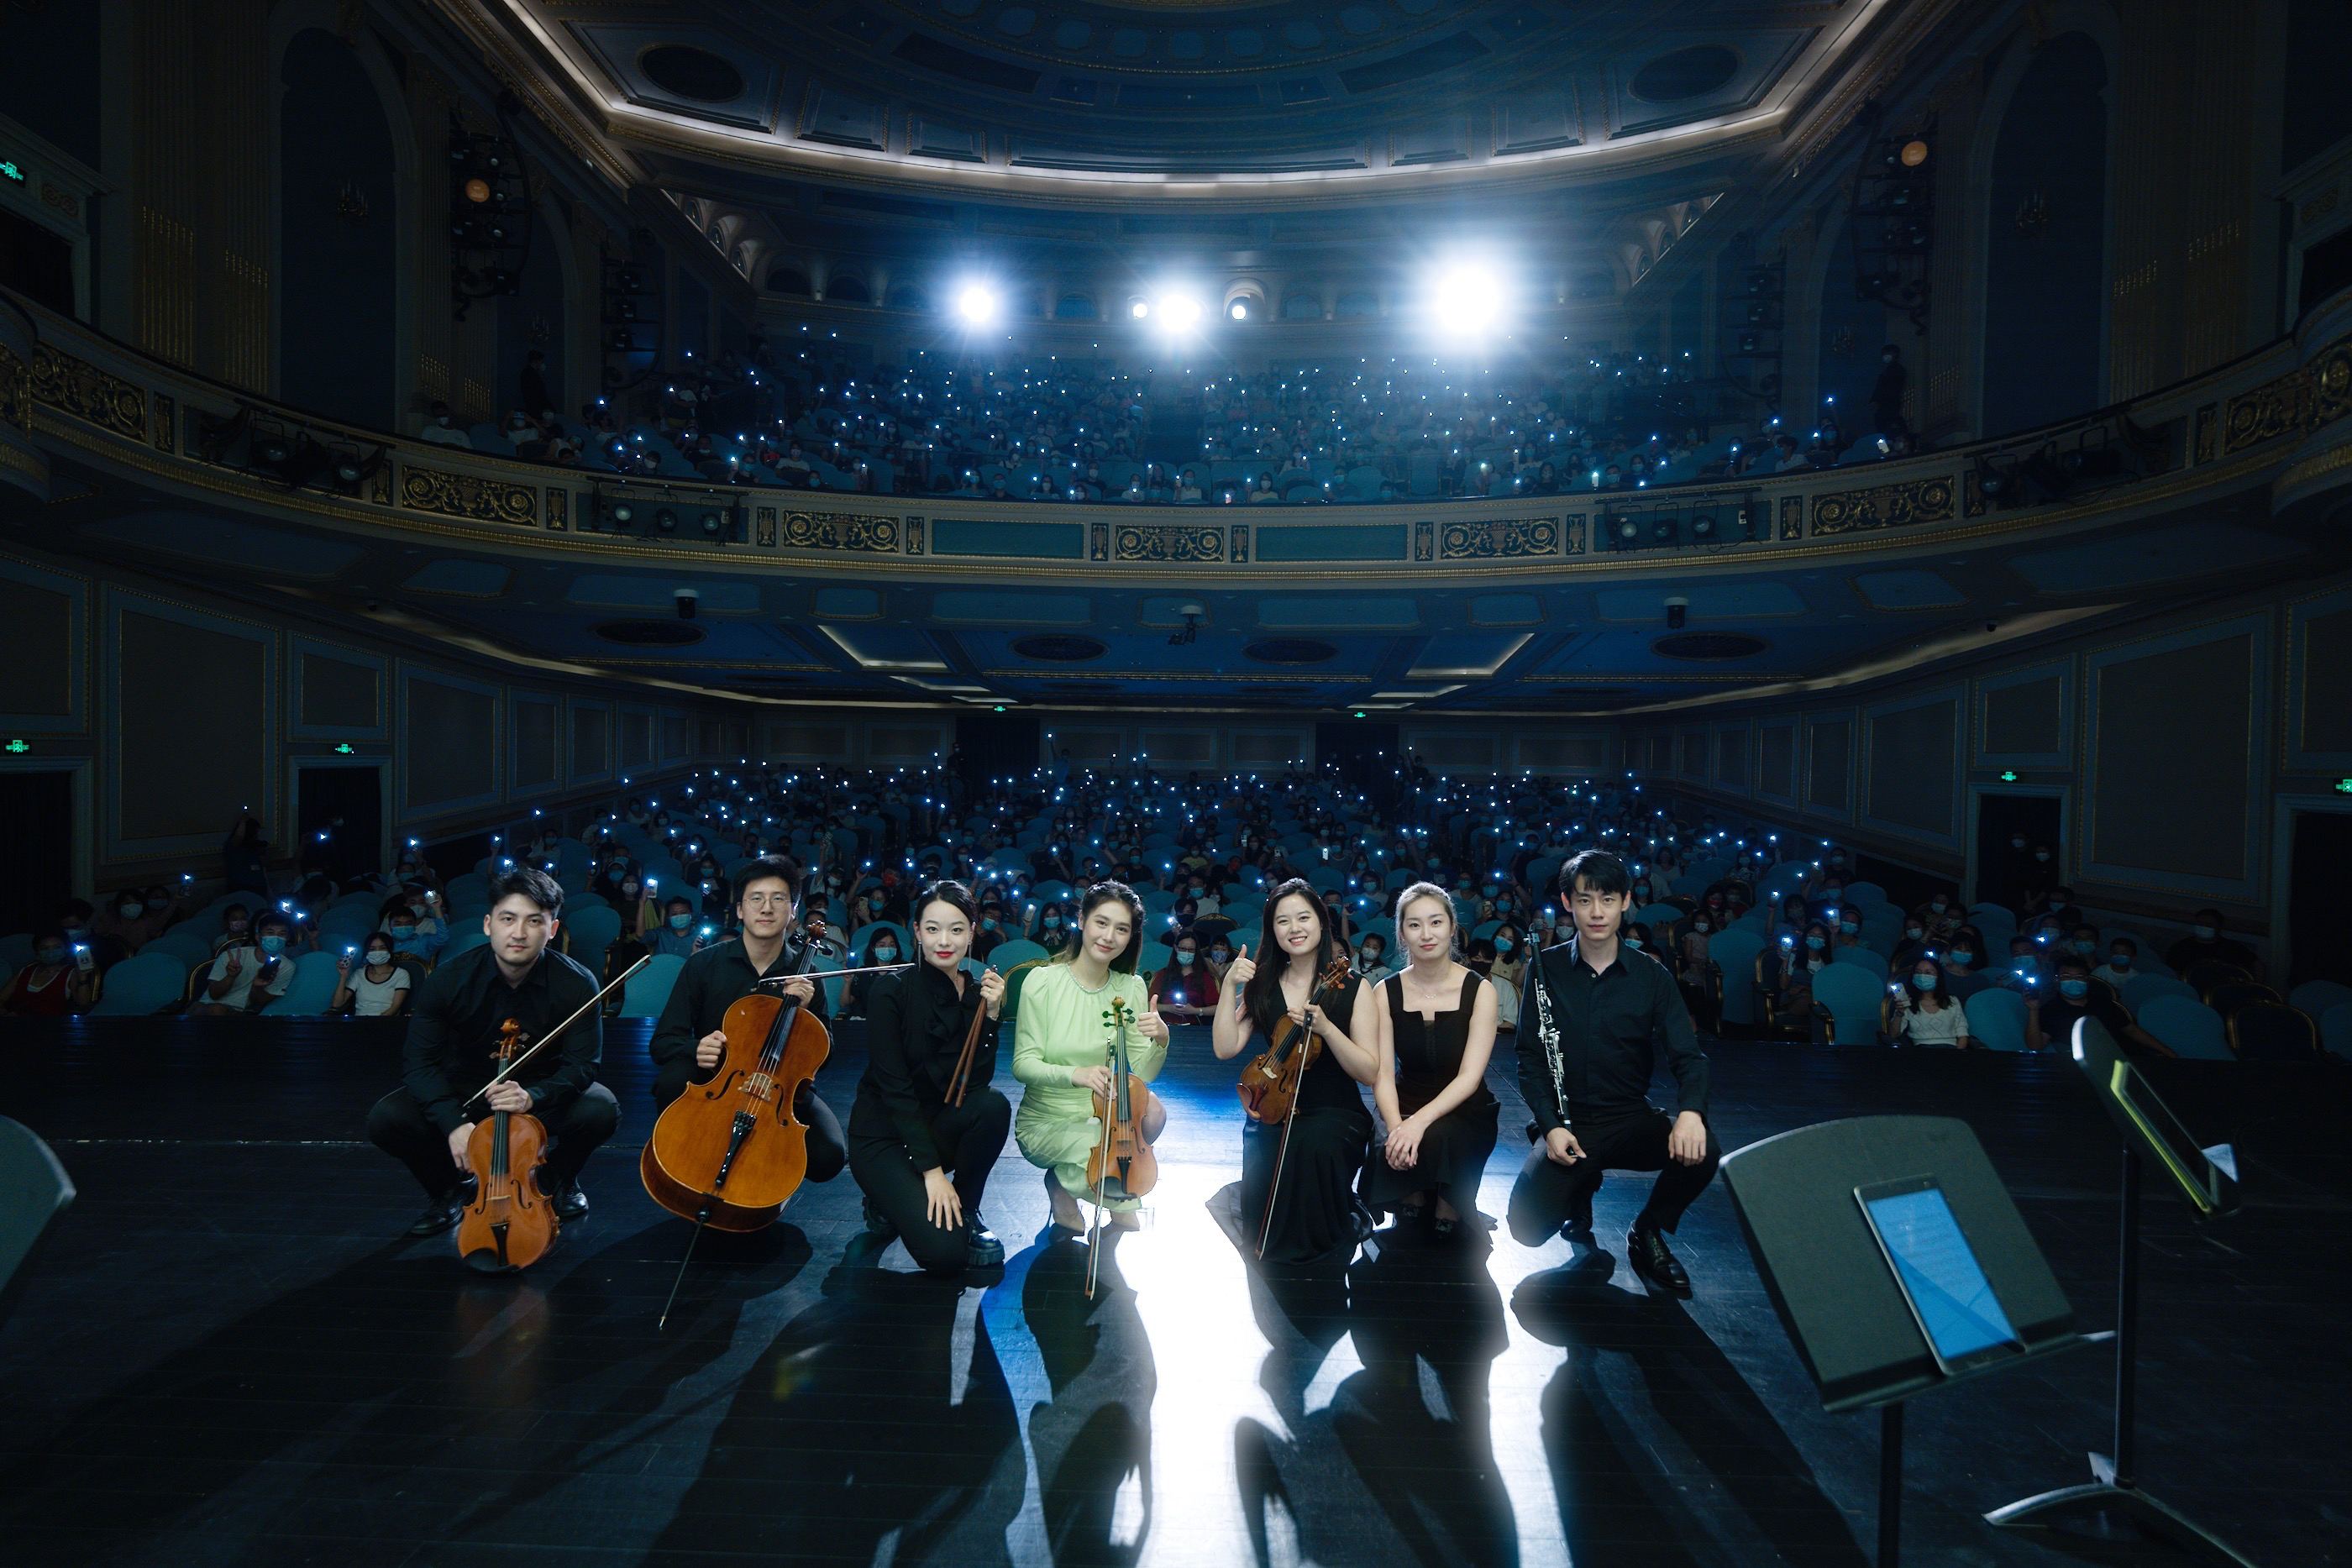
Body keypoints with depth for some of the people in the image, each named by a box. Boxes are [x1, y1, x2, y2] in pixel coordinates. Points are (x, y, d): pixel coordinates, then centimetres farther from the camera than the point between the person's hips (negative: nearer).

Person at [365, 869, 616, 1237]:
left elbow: (581, 1064, -20)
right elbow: (420, 1061, -14)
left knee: (601, 1110, -30)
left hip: (542, 1093, -2)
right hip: (464, 1092, 2)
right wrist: (453, 1122, -30)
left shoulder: (576, 985, -21)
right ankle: (452, 1186, 7)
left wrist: (532, 1096, -41)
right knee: (386, 1120, -23)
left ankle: (558, 1178, 5)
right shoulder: (448, 981, -16)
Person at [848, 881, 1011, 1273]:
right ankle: (887, 1202, 10)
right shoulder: (894, 990, -16)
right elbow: (894, 1088, -19)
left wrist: (991, 1013, -23)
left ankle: (967, 1211, -3)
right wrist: (932, 1170, -23)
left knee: (993, 1104, -29)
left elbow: (976, 1080, -11)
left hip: (939, 1126, 5)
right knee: (945, 1252, -23)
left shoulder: (977, 991, -3)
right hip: (883, 1134, -4)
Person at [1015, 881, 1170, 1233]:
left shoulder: (1131, 987, -2)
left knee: (1152, 1113, -27)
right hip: (1044, 1124, -4)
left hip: (1103, 1114, 4)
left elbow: (1142, 1074, -4)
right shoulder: (1043, 981, -12)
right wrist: (1074, 1074, -36)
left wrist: (1160, 1041, -26)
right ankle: (1062, 1184, 4)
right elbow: (1023, 1064, -17)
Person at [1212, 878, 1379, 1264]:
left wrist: (1325, 1028, -23)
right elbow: (1225, 1049, -4)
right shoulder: (1263, 986, 7)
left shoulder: (1352, 988, -2)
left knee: (1314, 1145, -36)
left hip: (1335, 1115, -1)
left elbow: (1369, 1072, -9)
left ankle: (1340, 1229, -6)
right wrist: (1229, 987, -12)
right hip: (1274, 1113, 2)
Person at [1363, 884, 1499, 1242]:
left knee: (1436, 1138, -34)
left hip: (1463, 1114, -1)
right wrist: (1395, 1125, -30)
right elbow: (1382, 1074, -9)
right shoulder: (1387, 992, -2)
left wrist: (1420, 1121, -32)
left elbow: (1470, 1075, -16)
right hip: (1405, 1111, 1)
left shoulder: (1479, 990, -7)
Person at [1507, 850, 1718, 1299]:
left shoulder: (1651, 975, 0)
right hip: (1568, 1124, -1)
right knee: (1526, 1227, -20)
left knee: (1702, 1152, -30)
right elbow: (1530, 1058, -1)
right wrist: (1551, 1125, -15)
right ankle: (1580, 1193, 17)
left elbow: (1688, 1055, -5)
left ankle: (1648, 1233, 1)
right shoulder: (1546, 969, -2)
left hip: (1632, 1119, 1)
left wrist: (1690, 1111, -27)